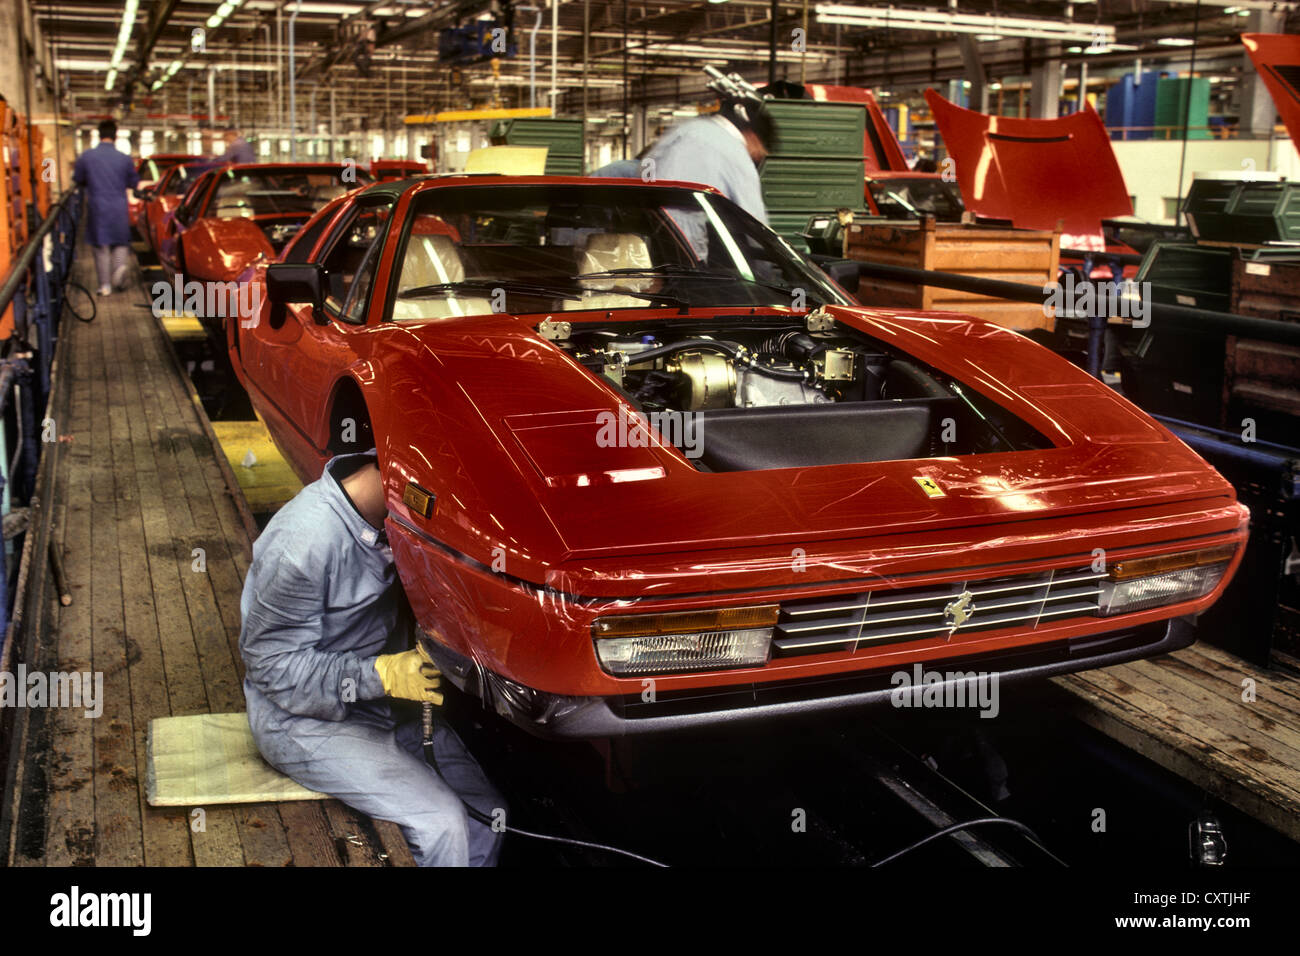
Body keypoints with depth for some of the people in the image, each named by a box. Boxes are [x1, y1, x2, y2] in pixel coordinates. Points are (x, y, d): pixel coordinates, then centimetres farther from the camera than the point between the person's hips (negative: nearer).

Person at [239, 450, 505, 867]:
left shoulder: (387, 521, -3)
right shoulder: (303, 540, -27)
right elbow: (272, 664, -20)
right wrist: (384, 675, -28)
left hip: (376, 703, 7)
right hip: (302, 718, -7)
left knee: (488, 811, -6)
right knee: (440, 824, -23)